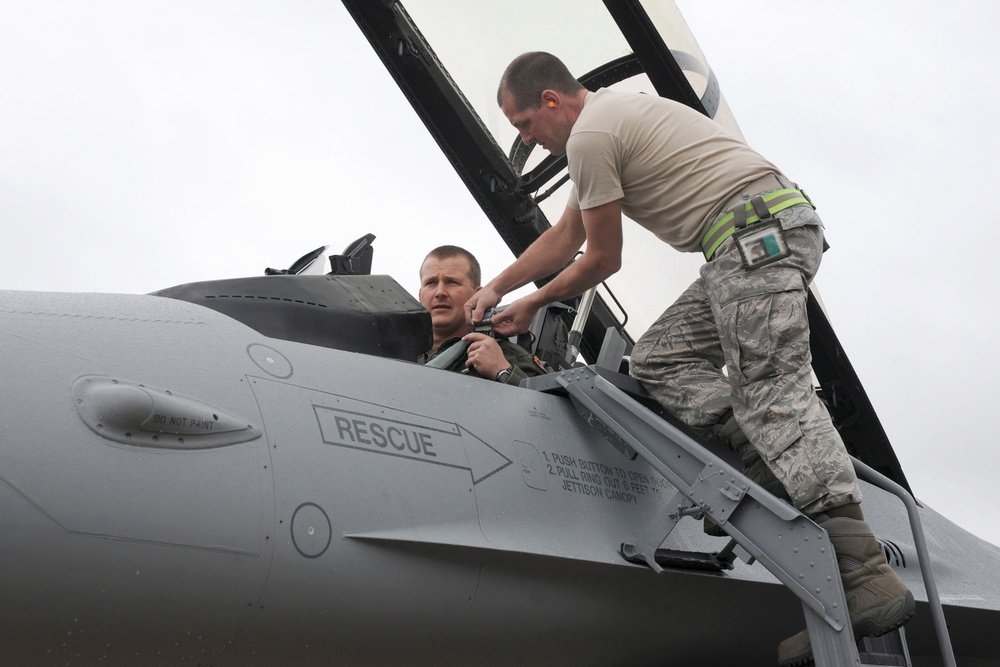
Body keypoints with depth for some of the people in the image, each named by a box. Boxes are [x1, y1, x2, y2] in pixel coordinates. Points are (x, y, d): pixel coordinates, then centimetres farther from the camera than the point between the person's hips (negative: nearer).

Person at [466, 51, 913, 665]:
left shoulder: (589, 137, -5)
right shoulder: (615, 115, 28)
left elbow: (603, 259, 2)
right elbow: (565, 236, 34)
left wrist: (533, 305, 17)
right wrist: (496, 288, 35)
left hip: (757, 234, -11)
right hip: (757, 244, 11)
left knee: (772, 390, -20)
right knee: (658, 358, 7)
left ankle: (865, 574, -28)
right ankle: (778, 467, -9)